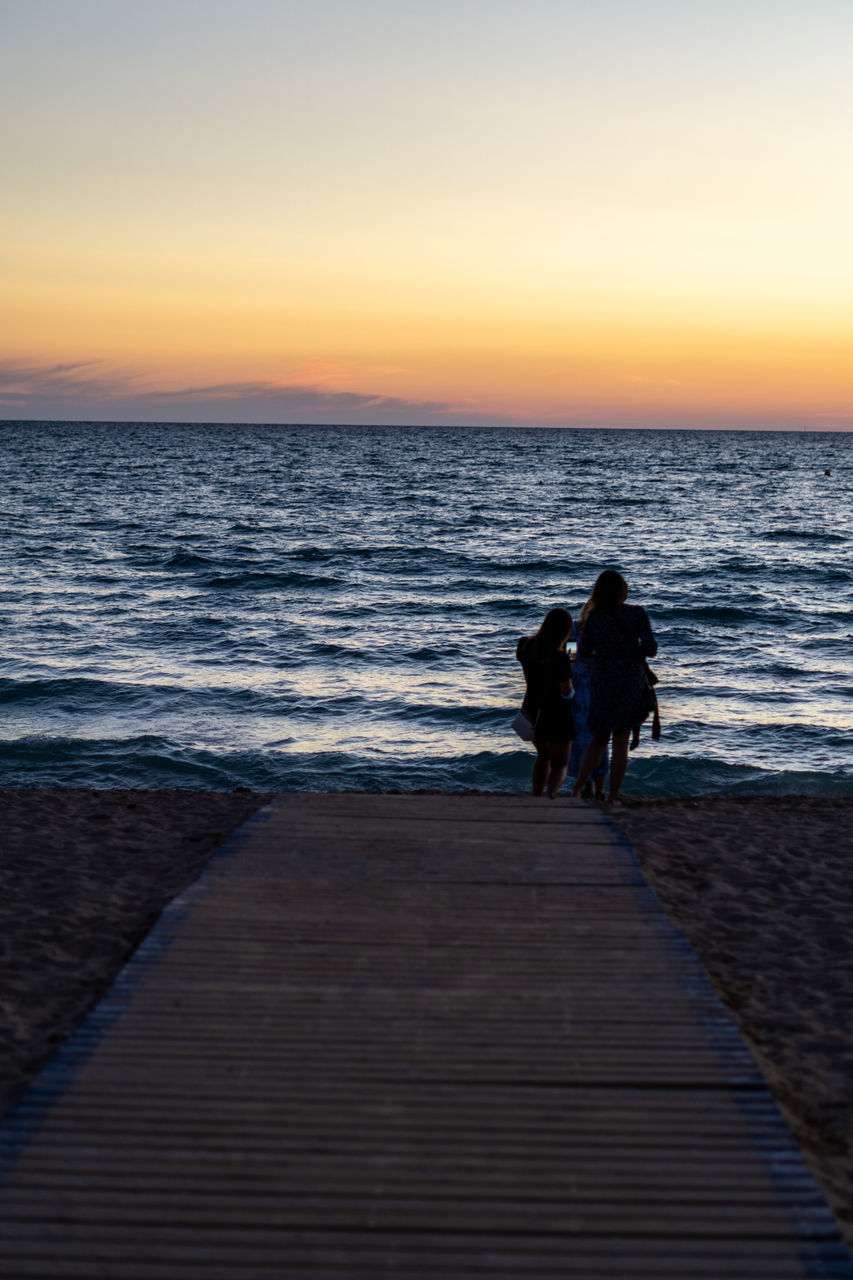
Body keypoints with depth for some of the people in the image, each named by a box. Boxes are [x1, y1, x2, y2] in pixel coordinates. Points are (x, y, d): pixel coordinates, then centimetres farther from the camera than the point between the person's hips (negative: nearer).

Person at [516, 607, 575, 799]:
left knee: (543, 756, 29)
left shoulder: (525, 645, -7)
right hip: (556, 715, -6)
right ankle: (550, 794, -19)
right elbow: (567, 693, -18)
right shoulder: (560, 658, -24)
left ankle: (536, 796, 24)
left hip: (531, 712, 6)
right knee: (559, 764, 8)